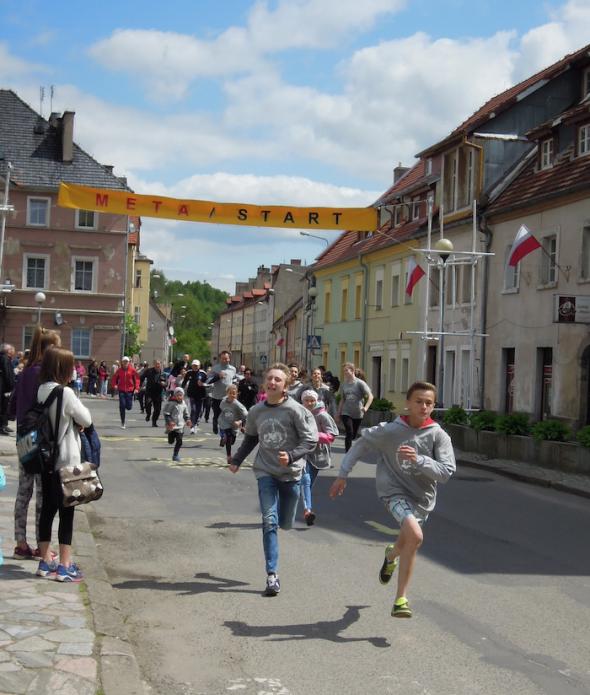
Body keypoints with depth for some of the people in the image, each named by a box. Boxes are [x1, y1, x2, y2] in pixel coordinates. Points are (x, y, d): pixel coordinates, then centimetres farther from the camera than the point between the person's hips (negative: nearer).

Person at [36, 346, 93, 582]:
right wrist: (78, 406, 7)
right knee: (66, 512, 0)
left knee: (48, 509, 13)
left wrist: (71, 421, 2)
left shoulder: (42, 391, 4)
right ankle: (65, 566, 4)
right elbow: (86, 420, -9)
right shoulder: (65, 393, -18)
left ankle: (46, 562, 20)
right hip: (66, 460, -7)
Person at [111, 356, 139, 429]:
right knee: (122, 406, -5)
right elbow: (114, 378, 9)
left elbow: (137, 379, 1)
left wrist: (136, 388, -10)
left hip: (130, 390, 0)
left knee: (129, 407, 0)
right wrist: (114, 385, -10)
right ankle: (122, 423, 4)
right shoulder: (119, 370, 2)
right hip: (121, 390, 0)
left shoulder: (132, 370, -2)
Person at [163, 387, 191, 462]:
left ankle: (175, 455, 10)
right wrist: (169, 421, -24)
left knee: (179, 441, -3)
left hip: (180, 425, 4)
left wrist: (187, 420, 3)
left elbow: (185, 413, 20)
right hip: (172, 425, -4)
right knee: (171, 441, 3)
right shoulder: (171, 403, -12)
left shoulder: (183, 404, 7)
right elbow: (166, 413, -12)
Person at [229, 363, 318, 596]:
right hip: (265, 471, 2)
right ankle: (272, 575, -7)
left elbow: (310, 440, -12)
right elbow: (250, 439, 19)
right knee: (269, 522, -9)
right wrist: (236, 460, 14)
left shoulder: (296, 410, -11)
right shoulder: (256, 411, 2)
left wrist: (291, 456, -26)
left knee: (285, 524, 11)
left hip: (291, 473, -1)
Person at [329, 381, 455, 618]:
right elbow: (361, 445, 3)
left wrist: (418, 460, -31)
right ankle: (401, 598, -13)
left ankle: (391, 555, 57)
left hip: (422, 496, 4)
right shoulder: (390, 430, -12)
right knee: (415, 536, -27)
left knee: (407, 544, 18)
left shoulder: (439, 436, -10)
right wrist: (342, 475, 4)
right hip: (394, 490, -3)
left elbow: (446, 472, -17)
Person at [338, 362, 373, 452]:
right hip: (346, 413, 1)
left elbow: (370, 396, -12)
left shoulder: (360, 383, -8)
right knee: (349, 433, -14)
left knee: (354, 435, 9)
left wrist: (366, 407, -27)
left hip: (358, 414, -1)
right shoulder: (343, 384, 4)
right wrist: (338, 413, 12)